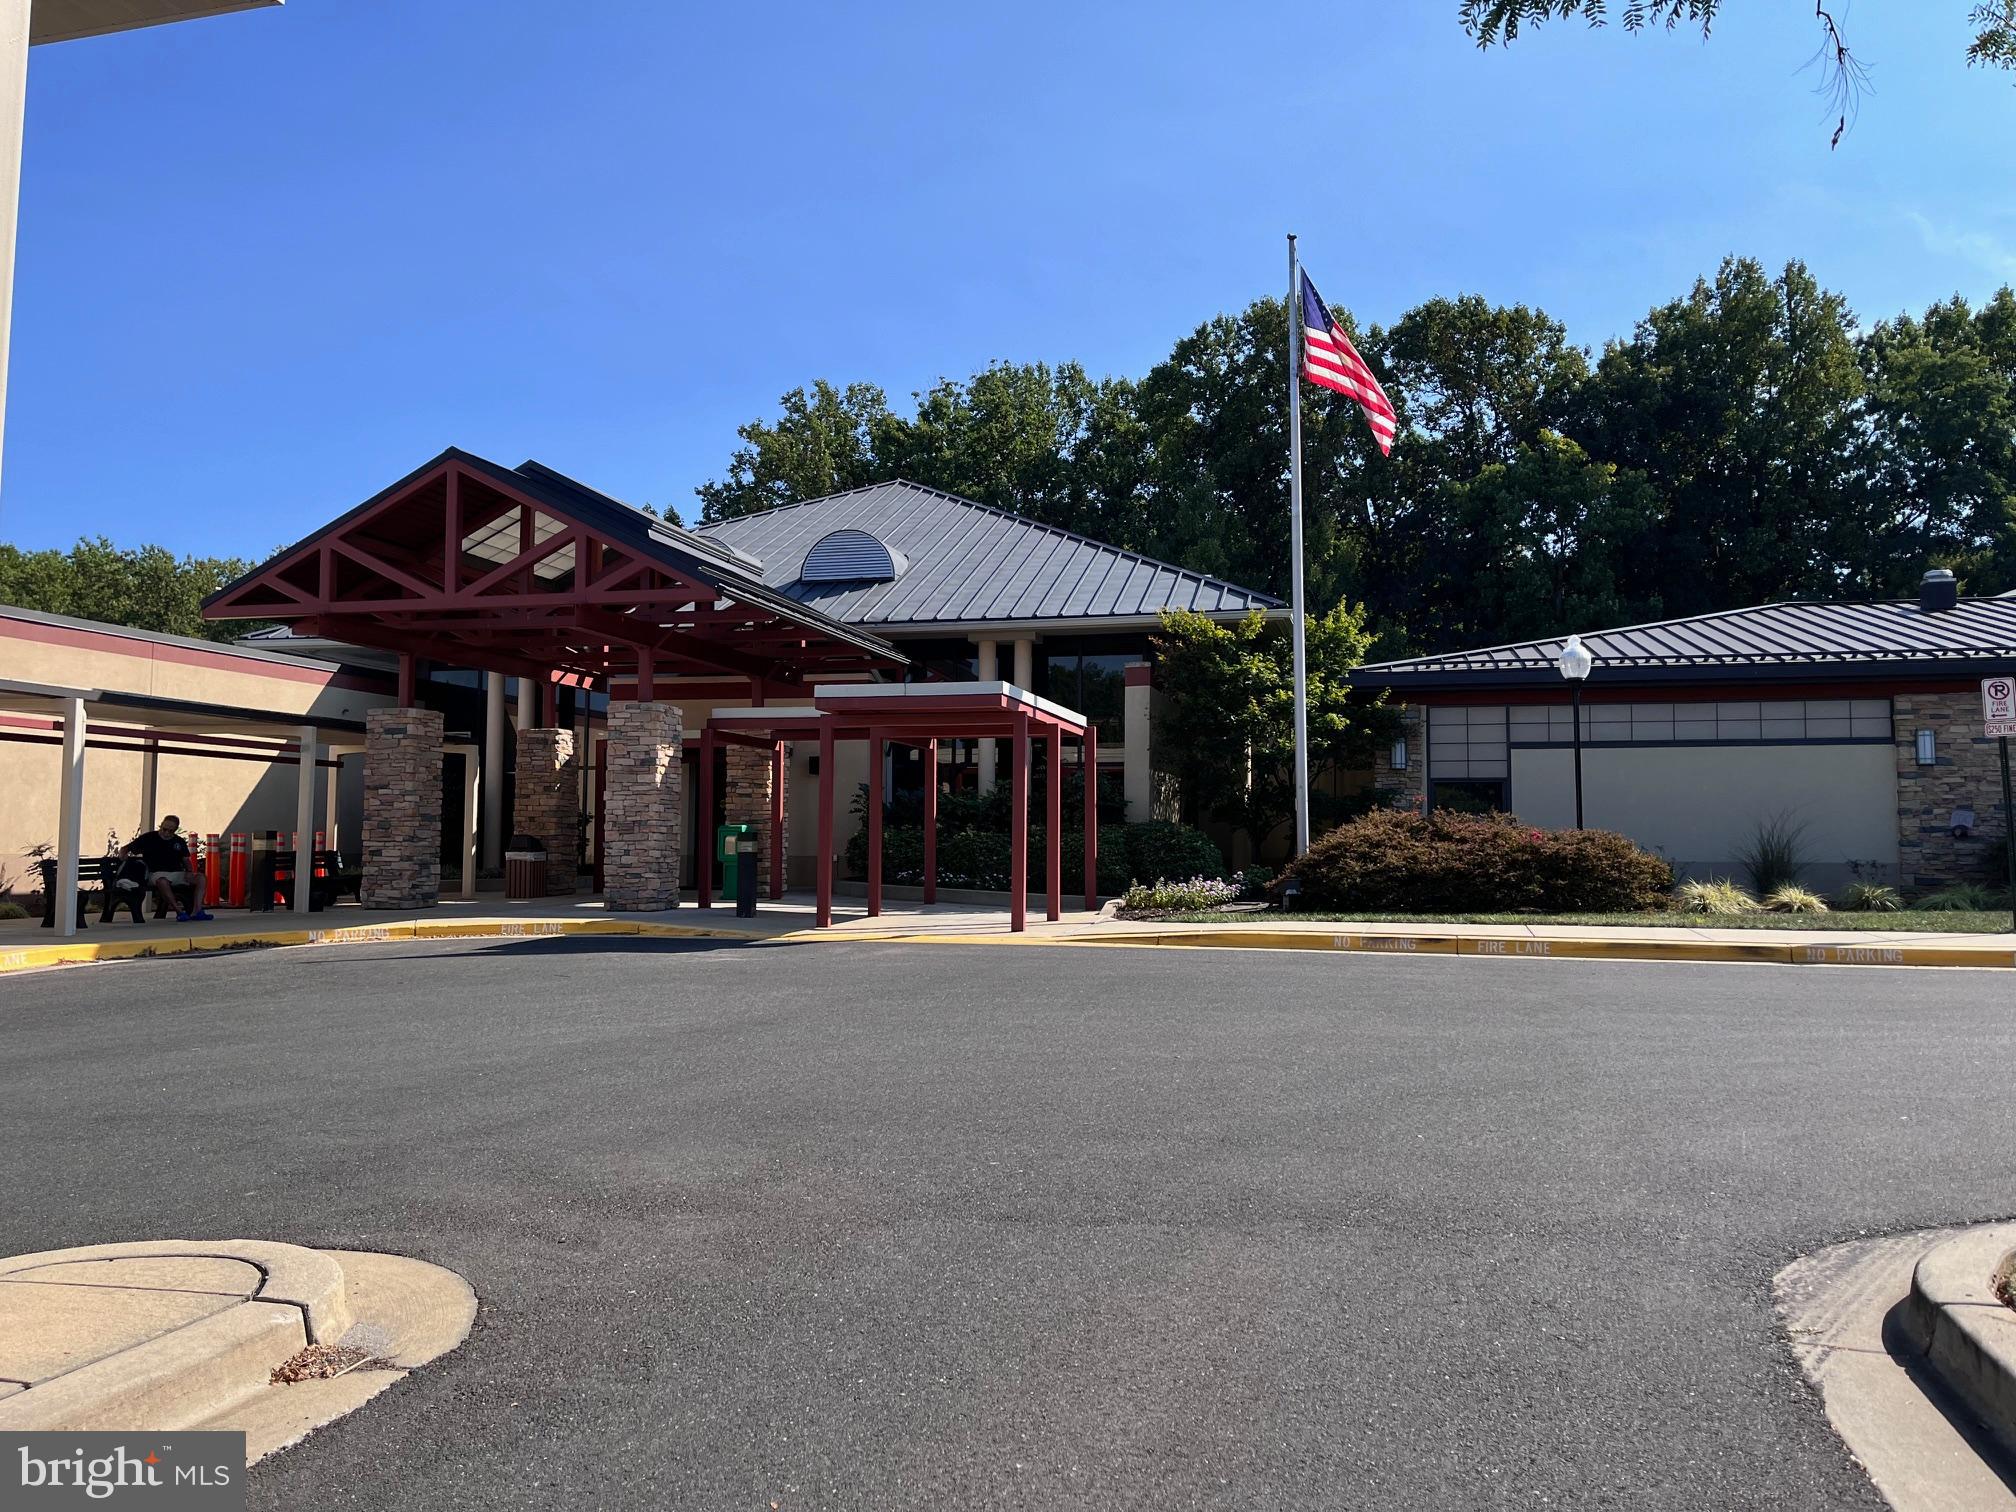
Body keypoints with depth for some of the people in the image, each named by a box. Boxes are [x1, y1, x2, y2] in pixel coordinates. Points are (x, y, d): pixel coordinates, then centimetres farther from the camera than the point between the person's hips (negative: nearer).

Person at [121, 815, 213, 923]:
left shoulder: (179, 842, 17)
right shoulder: (149, 838, 4)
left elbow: (186, 860, 21)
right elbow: (125, 849, 6)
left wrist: (190, 872, -1)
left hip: (177, 873, 5)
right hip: (157, 873, -4)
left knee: (200, 877, -21)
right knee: (162, 881, -41)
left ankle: (197, 911, -33)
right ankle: (179, 912, -43)